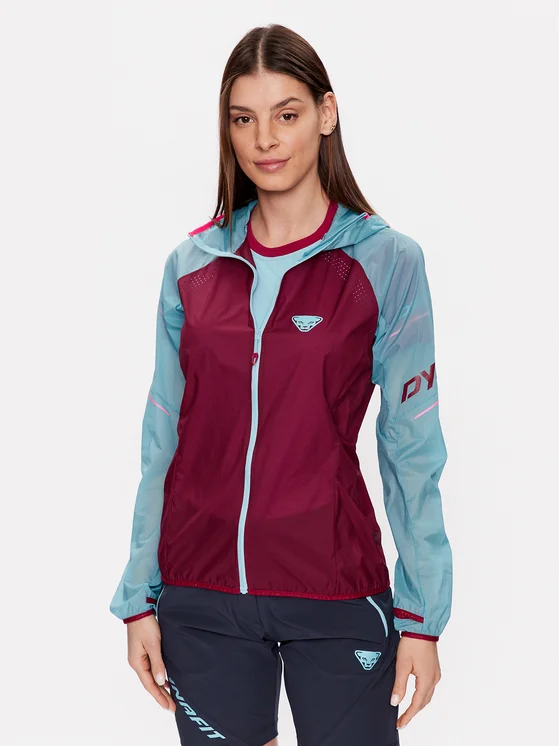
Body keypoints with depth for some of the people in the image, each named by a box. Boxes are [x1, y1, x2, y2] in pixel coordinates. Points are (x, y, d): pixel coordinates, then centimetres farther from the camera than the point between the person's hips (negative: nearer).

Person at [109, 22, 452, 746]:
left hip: (337, 597, -2)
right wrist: (139, 597, 5)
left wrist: (422, 616, -5)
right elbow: (163, 441, 8)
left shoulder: (386, 260, -4)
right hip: (202, 593, 3)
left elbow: (412, 451, -4)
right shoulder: (192, 264, 4)